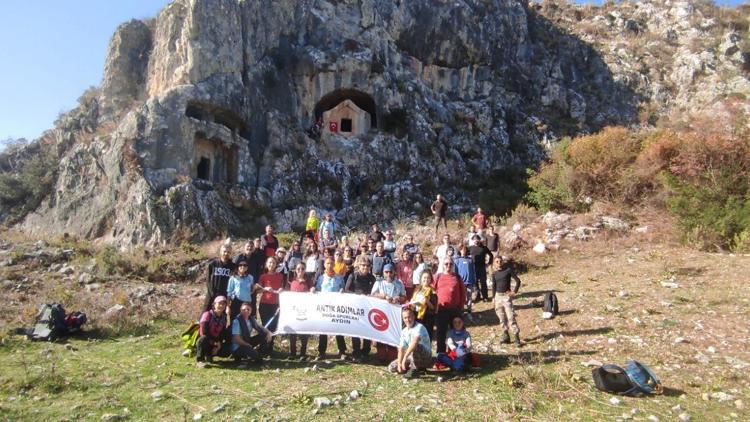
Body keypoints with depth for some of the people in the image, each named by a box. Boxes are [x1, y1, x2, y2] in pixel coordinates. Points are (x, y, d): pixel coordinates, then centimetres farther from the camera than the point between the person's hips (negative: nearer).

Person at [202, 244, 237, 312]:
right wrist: (212, 293, -6)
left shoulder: (233, 266, 1)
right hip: (211, 296, 0)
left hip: (224, 297, 0)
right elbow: (208, 280, 2)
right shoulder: (212, 264, 0)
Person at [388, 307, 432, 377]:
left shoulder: (419, 327, -19)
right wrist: (399, 363, -14)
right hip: (412, 356, 8)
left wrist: (405, 357, -42)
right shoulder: (404, 331, 4)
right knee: (392, 367, -3)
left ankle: (413, 369, -18)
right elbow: (401, 348, 1)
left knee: (416, 346, -38)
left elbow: (415, 342, -37)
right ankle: (418, 367, 7)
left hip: (426, 357, -8)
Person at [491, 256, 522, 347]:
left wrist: (514, 291, -9)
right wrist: (494, 298, 11)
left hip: (506, 296, -4)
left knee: (510, 317, -11)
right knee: (502, 318, 9)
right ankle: (506, 336, 19)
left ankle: (516, 337, -7)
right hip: (498, 296, 5)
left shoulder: (508, 270, -6)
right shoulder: (494, 274, 6)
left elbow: (518, 280, -4)